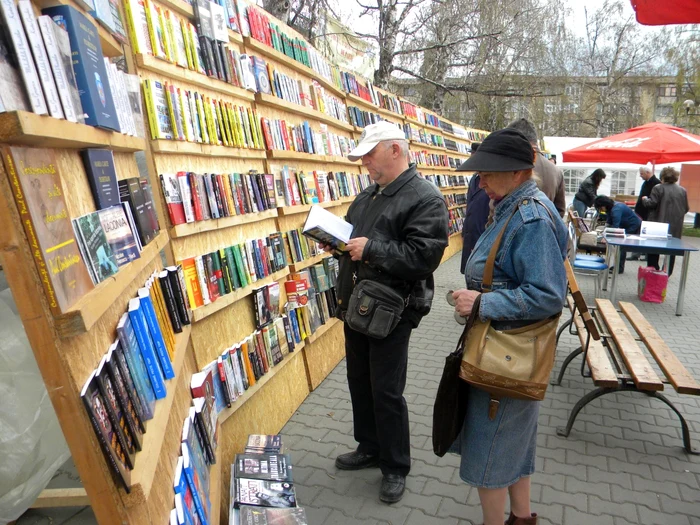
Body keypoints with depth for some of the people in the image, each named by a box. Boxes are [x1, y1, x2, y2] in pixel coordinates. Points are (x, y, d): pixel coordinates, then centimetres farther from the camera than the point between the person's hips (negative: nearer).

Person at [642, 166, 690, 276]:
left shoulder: (658, 188, -8)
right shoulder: (682, 190, 6)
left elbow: (651, 204, -12)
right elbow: (686, 209, 9)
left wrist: (645, 199, 7)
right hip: (676, 227, 4)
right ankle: (667, 273, 12)